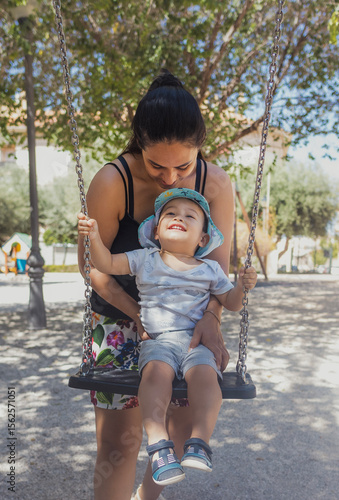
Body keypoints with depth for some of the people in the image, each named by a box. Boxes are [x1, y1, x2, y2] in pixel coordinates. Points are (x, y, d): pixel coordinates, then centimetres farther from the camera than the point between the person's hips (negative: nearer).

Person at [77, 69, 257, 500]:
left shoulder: (215, 183, -13)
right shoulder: (112, 181, -21)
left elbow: (218, 263, -14)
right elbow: (92, 264, -14)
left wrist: (209, 319, -31)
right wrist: (142, 316, -23)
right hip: (120, 315, -2)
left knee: (187, 428, 10)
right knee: (120, 437, -4)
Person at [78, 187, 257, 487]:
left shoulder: (210, 270, 15)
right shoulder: (144, 260, 13)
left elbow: (231, 303, 19)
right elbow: (107, 264, 9)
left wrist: (243, 286, -1)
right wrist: (95, 237, -7)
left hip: (196, 340, 1)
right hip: (157, 340, 0)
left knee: (204, 373, -30)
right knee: (157, 370, -32)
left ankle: (200, 441, -29)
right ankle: (158, 443, -32)